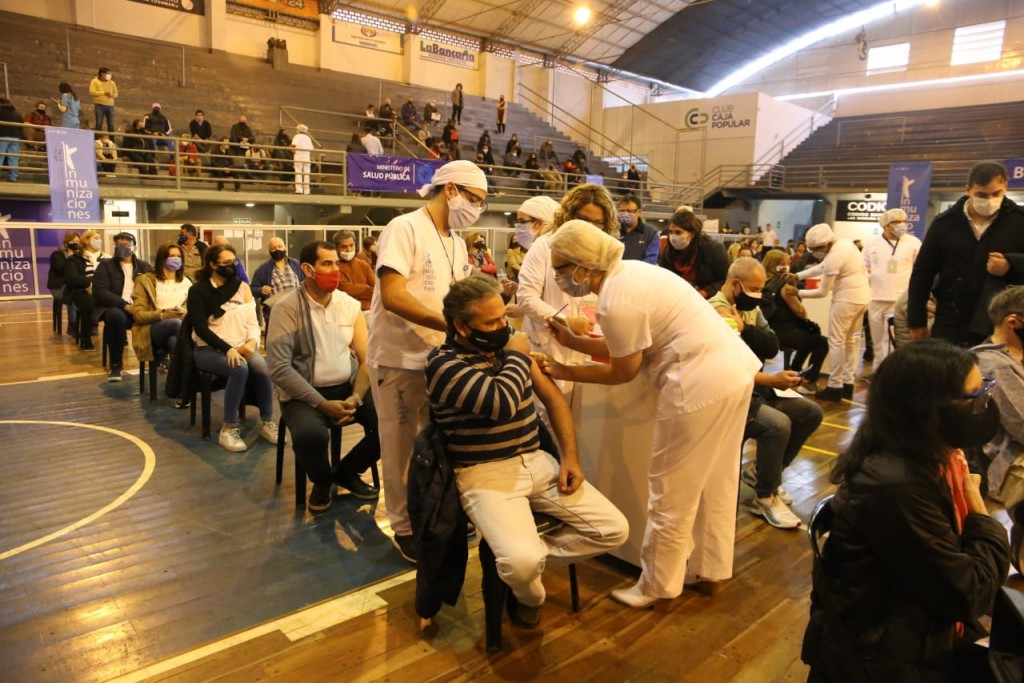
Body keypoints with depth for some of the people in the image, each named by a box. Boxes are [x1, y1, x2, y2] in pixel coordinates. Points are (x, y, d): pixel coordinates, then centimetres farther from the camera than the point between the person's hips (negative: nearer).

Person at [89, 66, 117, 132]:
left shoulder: (112, 83, 16)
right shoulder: (95, 81, 5)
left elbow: (116, 94, 18)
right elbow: (92, 92, -5)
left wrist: (112, 95, -6)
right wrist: (104, 92, -12)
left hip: (110, 106, 3)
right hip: (99, 105, -3)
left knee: (111, 124, -3)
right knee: (99, 123, -8)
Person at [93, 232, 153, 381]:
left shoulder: (143, 266, 16)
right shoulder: (105, 266, 6)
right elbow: (100, 292, -8)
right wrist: (125, 305, -21)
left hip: (139, 308, 2)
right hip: (114, 307, -2)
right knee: (116, 315, -38)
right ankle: (115, 365, -21)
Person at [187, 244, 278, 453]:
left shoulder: (242, 287, 10)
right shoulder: (198, 291, -2)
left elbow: (253, 322, 6)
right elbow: (200, 327, -12)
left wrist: (252, 342, -16)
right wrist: (227, 349, -24)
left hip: (241, 347, 4)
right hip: (210, 350, -3)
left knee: (262, 367, -29)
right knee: (240, 369, -34)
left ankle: (267, 422, -13)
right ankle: (229, 429, -23)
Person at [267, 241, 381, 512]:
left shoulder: (350, 305, 4)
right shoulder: (287, 308, -9)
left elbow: (366, 358, 3)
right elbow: (279, 368, -15)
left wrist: (356, 398, -14)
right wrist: (322, 404, -20)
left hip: (348, 388, 4)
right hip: (305, 393, -4)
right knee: (310, 435, -34)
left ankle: (347, 472, 11)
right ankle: (322, 480, 4)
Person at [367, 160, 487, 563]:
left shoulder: (456, 242, 11)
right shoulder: (405, 229, -14)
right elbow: (392, 296, -24)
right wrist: (452, 325, -29)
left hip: (440, 359, 7)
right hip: (399, 360, -7)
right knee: (400, 449, 7)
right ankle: (404, 528, 24)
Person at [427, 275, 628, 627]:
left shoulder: (506, 345, 8)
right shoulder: (443, 363, -13)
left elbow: (552, 397, 12)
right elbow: (502, 403, -30)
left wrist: (570, 457, 1)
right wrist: (518, 356, -12)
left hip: (537, 462, 6)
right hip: (485, 474, -6)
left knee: (615, 530, -5)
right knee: (521, 562, -29)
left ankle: (530, 556, 12)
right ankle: (530, 595, 10)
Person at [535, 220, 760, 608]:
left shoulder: (615, 302, -20)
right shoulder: (626, 273, 8)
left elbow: (623, 372, -7)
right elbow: (627, 349, 13)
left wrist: (564, 372, -1)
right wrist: (571, 341, 12)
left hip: (702, 383, -10)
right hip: (734, 368, 10)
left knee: (671, 492, 5)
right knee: (715, 482, 21)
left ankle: (656, 587, 21)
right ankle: (709, 566, 38)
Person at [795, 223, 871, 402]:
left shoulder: (833, 257, -21)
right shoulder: (844, 242, 5)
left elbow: (822, 292, -13)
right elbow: (822, 268, 15)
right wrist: (798, 275, 9)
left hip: (847, 299, -10)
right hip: (862, 296, 10)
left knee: (836, 342, -2)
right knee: (851, 340, 15)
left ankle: (835, 387, 2)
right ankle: (848, 384, 21)